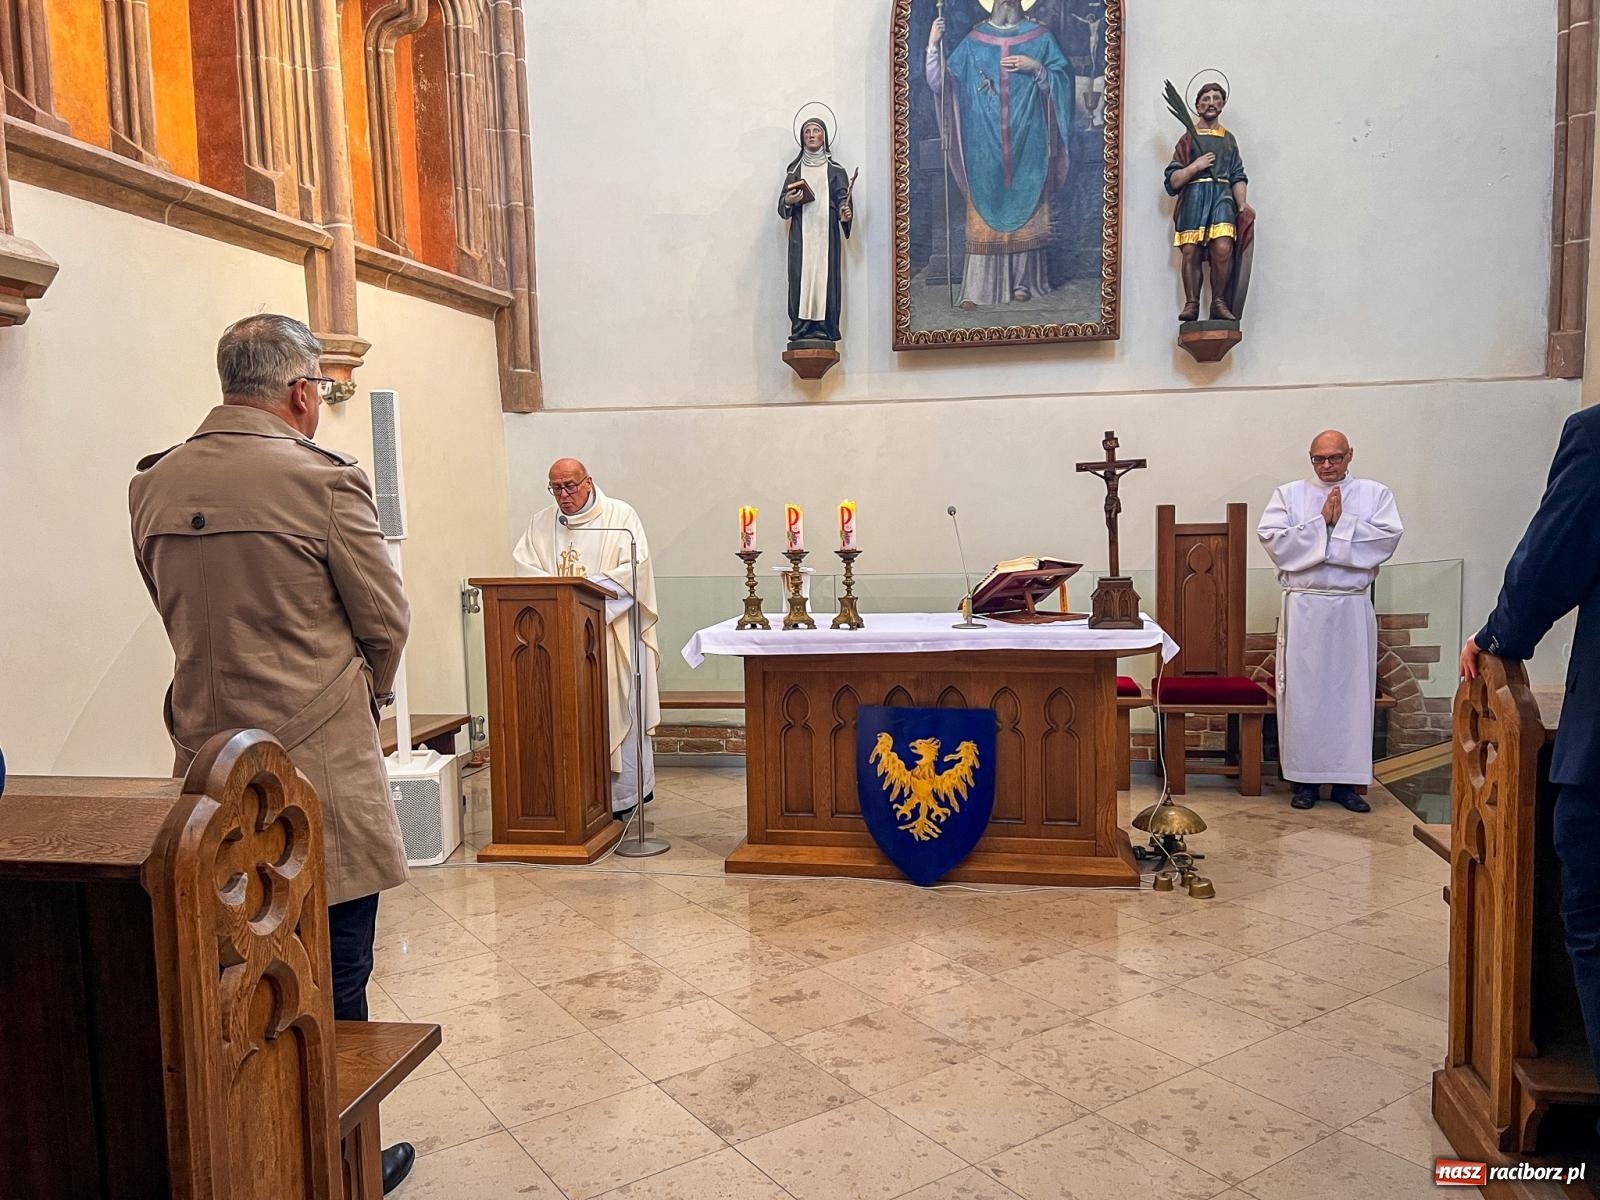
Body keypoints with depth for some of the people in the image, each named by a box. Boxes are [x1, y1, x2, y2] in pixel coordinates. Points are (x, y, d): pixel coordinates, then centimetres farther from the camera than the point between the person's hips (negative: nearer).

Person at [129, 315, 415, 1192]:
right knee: (332, 988, 7)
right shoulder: (324, 481, -15)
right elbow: (386, 623, -7)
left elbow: (179, 616, 12)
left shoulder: (153, 486, 3)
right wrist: (366, 696, 13)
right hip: (321, 768, -6)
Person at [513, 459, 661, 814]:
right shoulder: (541, 523, 13)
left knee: (618, 707, -2)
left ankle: (625, 792, 6)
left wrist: (589, 584, -18)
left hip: (613, 630, -3)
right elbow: (523, 565, 4)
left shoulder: (620, 515, 1)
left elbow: (637, 566, -9)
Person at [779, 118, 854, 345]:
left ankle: (824, 329, -8)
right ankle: (801, 329, -9)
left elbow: (842, 198, 2)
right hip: (801, 234, 1)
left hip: (826, 232, -1)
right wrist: (788, 201, -12)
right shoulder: (794, 169, 16)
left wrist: (845, 213, -19)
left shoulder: (835, 170, 13)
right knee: (801, 275, -8)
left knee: (825, 275, -7)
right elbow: (782, 203, 12)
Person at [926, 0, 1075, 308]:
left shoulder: (1039, 36, 7)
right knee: (984, 208, -2)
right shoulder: (974, 39, 8)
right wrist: (934, 46, -13)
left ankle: (1024, 281, 9)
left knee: (1025, 205, 1)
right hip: (986, 142, 0)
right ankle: (976, 287, -2)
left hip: (1026, 141, 0)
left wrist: (1036, 68, -12)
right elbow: (943, 81, 2)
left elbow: (1063, 79, 4)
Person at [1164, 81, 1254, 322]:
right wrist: (1195, 166, -6)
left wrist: (1242, 205, -2)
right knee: (1190, 252, -11)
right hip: (1193, 196, 0)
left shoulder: (1229, 139, 23)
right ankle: (1191, 304, -6)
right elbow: (1173, 181, 9)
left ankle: (1219, 303, -14)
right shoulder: (1188, 139, 17)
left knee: (1223, 248, -20)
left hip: (1222, 196, 0)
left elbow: (1238, 177, 14)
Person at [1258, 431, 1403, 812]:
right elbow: (1272, 539, -7)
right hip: (1304, 607, 0)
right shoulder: (1289, 494, 7)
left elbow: (1389, 538, -7)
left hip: (1353, 608, 1)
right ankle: (1304, 778, 9)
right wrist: (1321, 522, -10)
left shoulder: (1375, 494, 8)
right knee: (1303, 691, 1)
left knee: (1352, 690, 3)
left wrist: (1341, 522, -11)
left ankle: (1346, 780, 12)